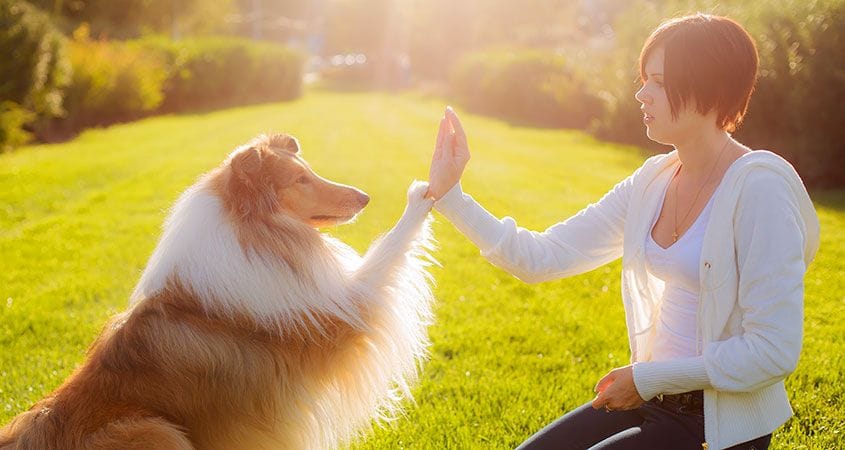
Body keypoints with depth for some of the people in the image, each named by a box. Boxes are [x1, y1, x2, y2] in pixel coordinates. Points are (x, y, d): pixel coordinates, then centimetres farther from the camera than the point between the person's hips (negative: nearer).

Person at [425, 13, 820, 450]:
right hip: (653, 400, 6)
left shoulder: (760, 187, -19)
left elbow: (773, 352, -21)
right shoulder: (653, 181, 2)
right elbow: (542, 257, 0)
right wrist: (448, 195, -6)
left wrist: (649, 378, -15)